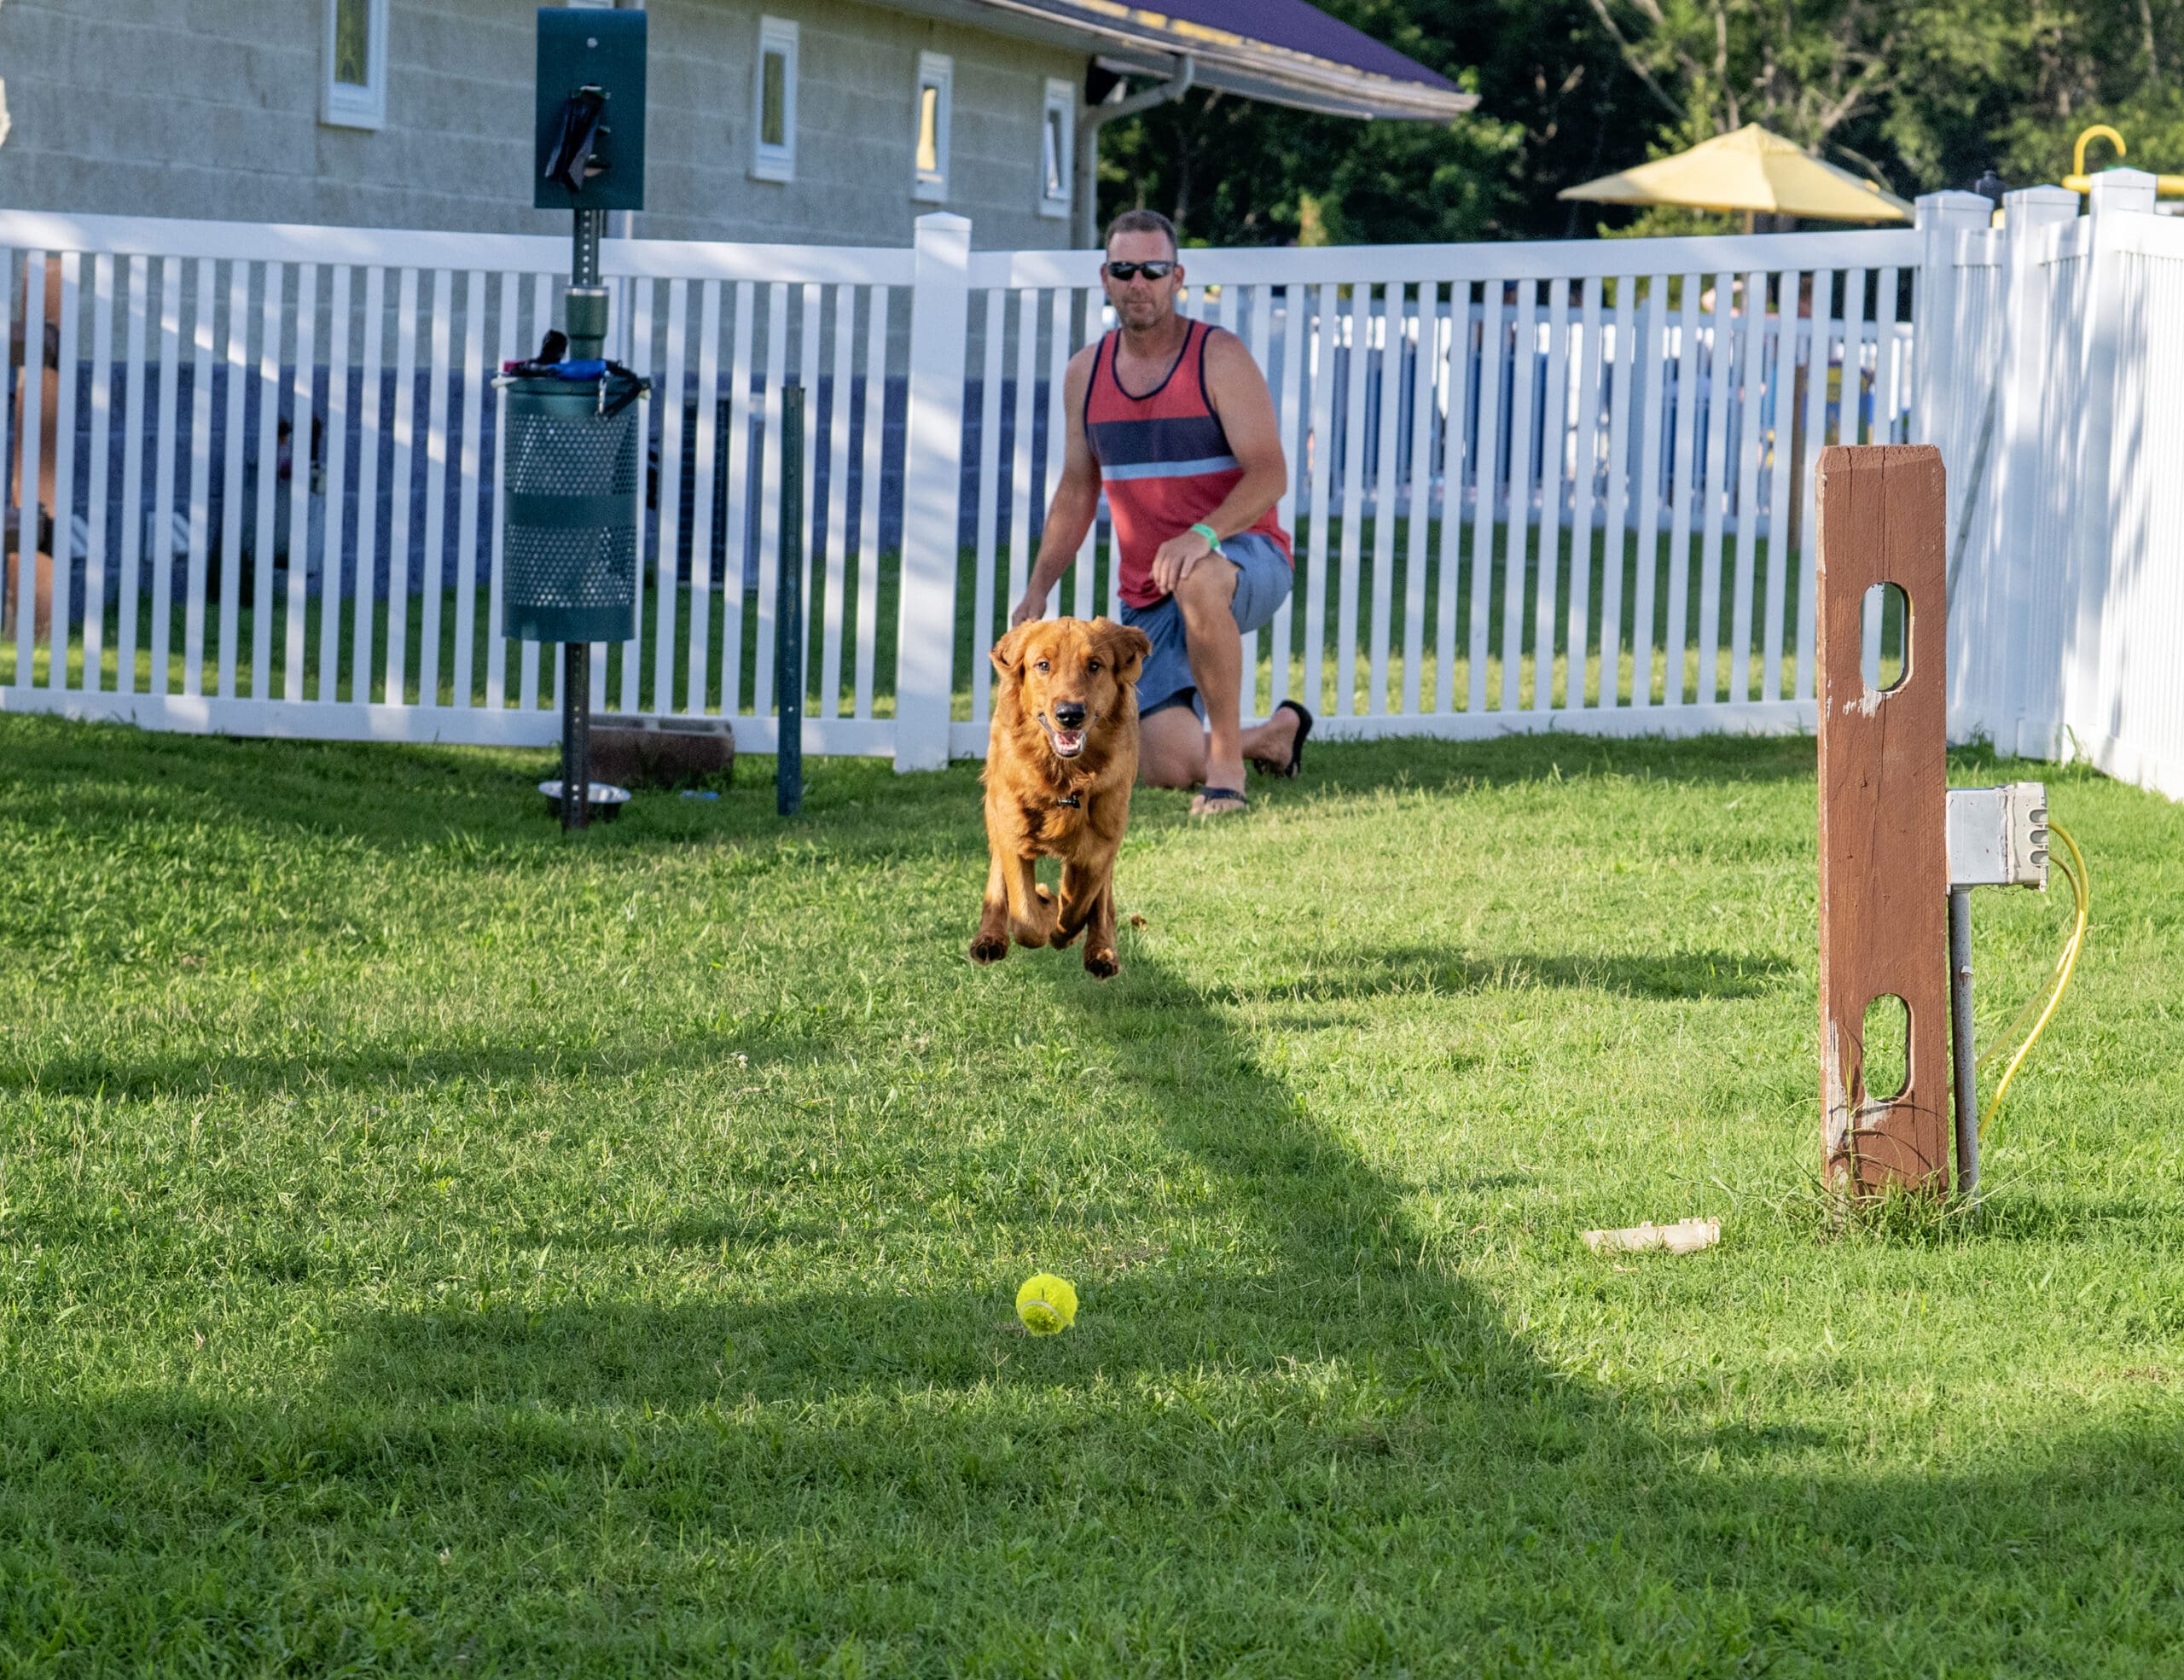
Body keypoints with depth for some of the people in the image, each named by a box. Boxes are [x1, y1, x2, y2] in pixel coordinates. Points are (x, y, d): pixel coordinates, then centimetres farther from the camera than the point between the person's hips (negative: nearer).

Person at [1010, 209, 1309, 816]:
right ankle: (1274, 734, 23)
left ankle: (1227, 759, -28)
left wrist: (1203, 534, -37)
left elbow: (1269, 475, -19)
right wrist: (1037, 591, 7)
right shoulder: (1086, 374, 7)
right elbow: (1077, 491, 18)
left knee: (1197, 580, -44)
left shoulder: (1219, 358, -10)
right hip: (1147, 597, 5)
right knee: (1168, 766, -12)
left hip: (1246, 559, -5)